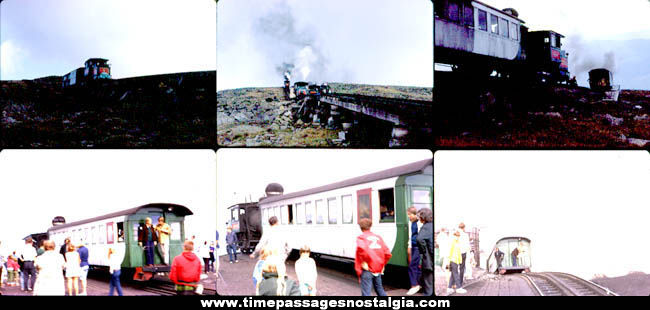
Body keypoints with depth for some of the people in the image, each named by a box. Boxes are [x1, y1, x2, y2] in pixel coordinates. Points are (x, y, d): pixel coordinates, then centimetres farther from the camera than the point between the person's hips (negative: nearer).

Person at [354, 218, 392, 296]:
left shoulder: (361, 238, -3)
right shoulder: (378, 237, 12)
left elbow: (361, 248, -26)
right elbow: (387, 253, 6)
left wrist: (363, 261, -16)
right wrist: (382, 264, 16)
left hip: (367, 270, -5)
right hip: (378, 269, 5)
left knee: (366, 293, -4)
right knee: (380, 290, 22)